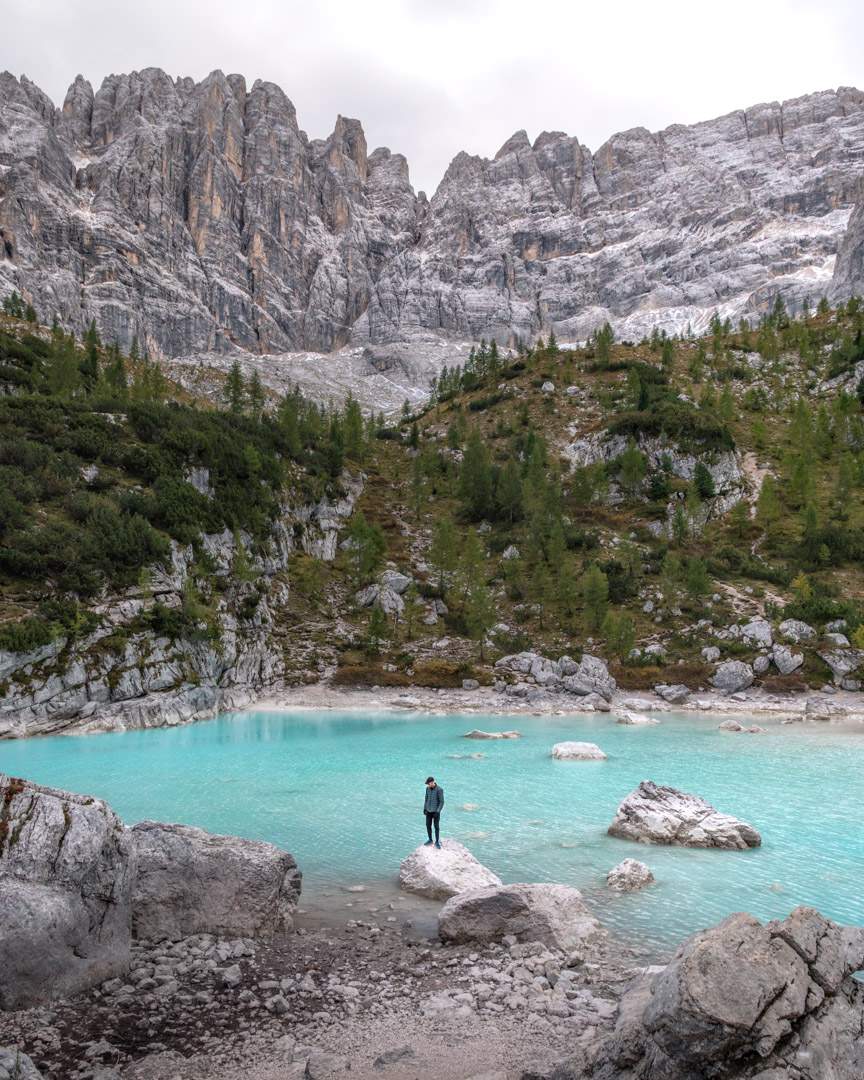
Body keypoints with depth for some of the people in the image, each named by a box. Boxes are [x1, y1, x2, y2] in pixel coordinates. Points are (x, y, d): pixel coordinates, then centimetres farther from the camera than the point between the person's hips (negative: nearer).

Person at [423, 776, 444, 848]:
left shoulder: (440, 789, -20)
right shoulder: (427, 788, -2)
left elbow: (442, 802, -17)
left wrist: (438, 812, -22)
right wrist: (424, 809, 3)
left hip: (436, 811, -5)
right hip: (428, 811, 5)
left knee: (436, 826, 1)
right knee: (428, 825, 10)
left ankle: (437, 842, 15)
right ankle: (430, 840, 26)